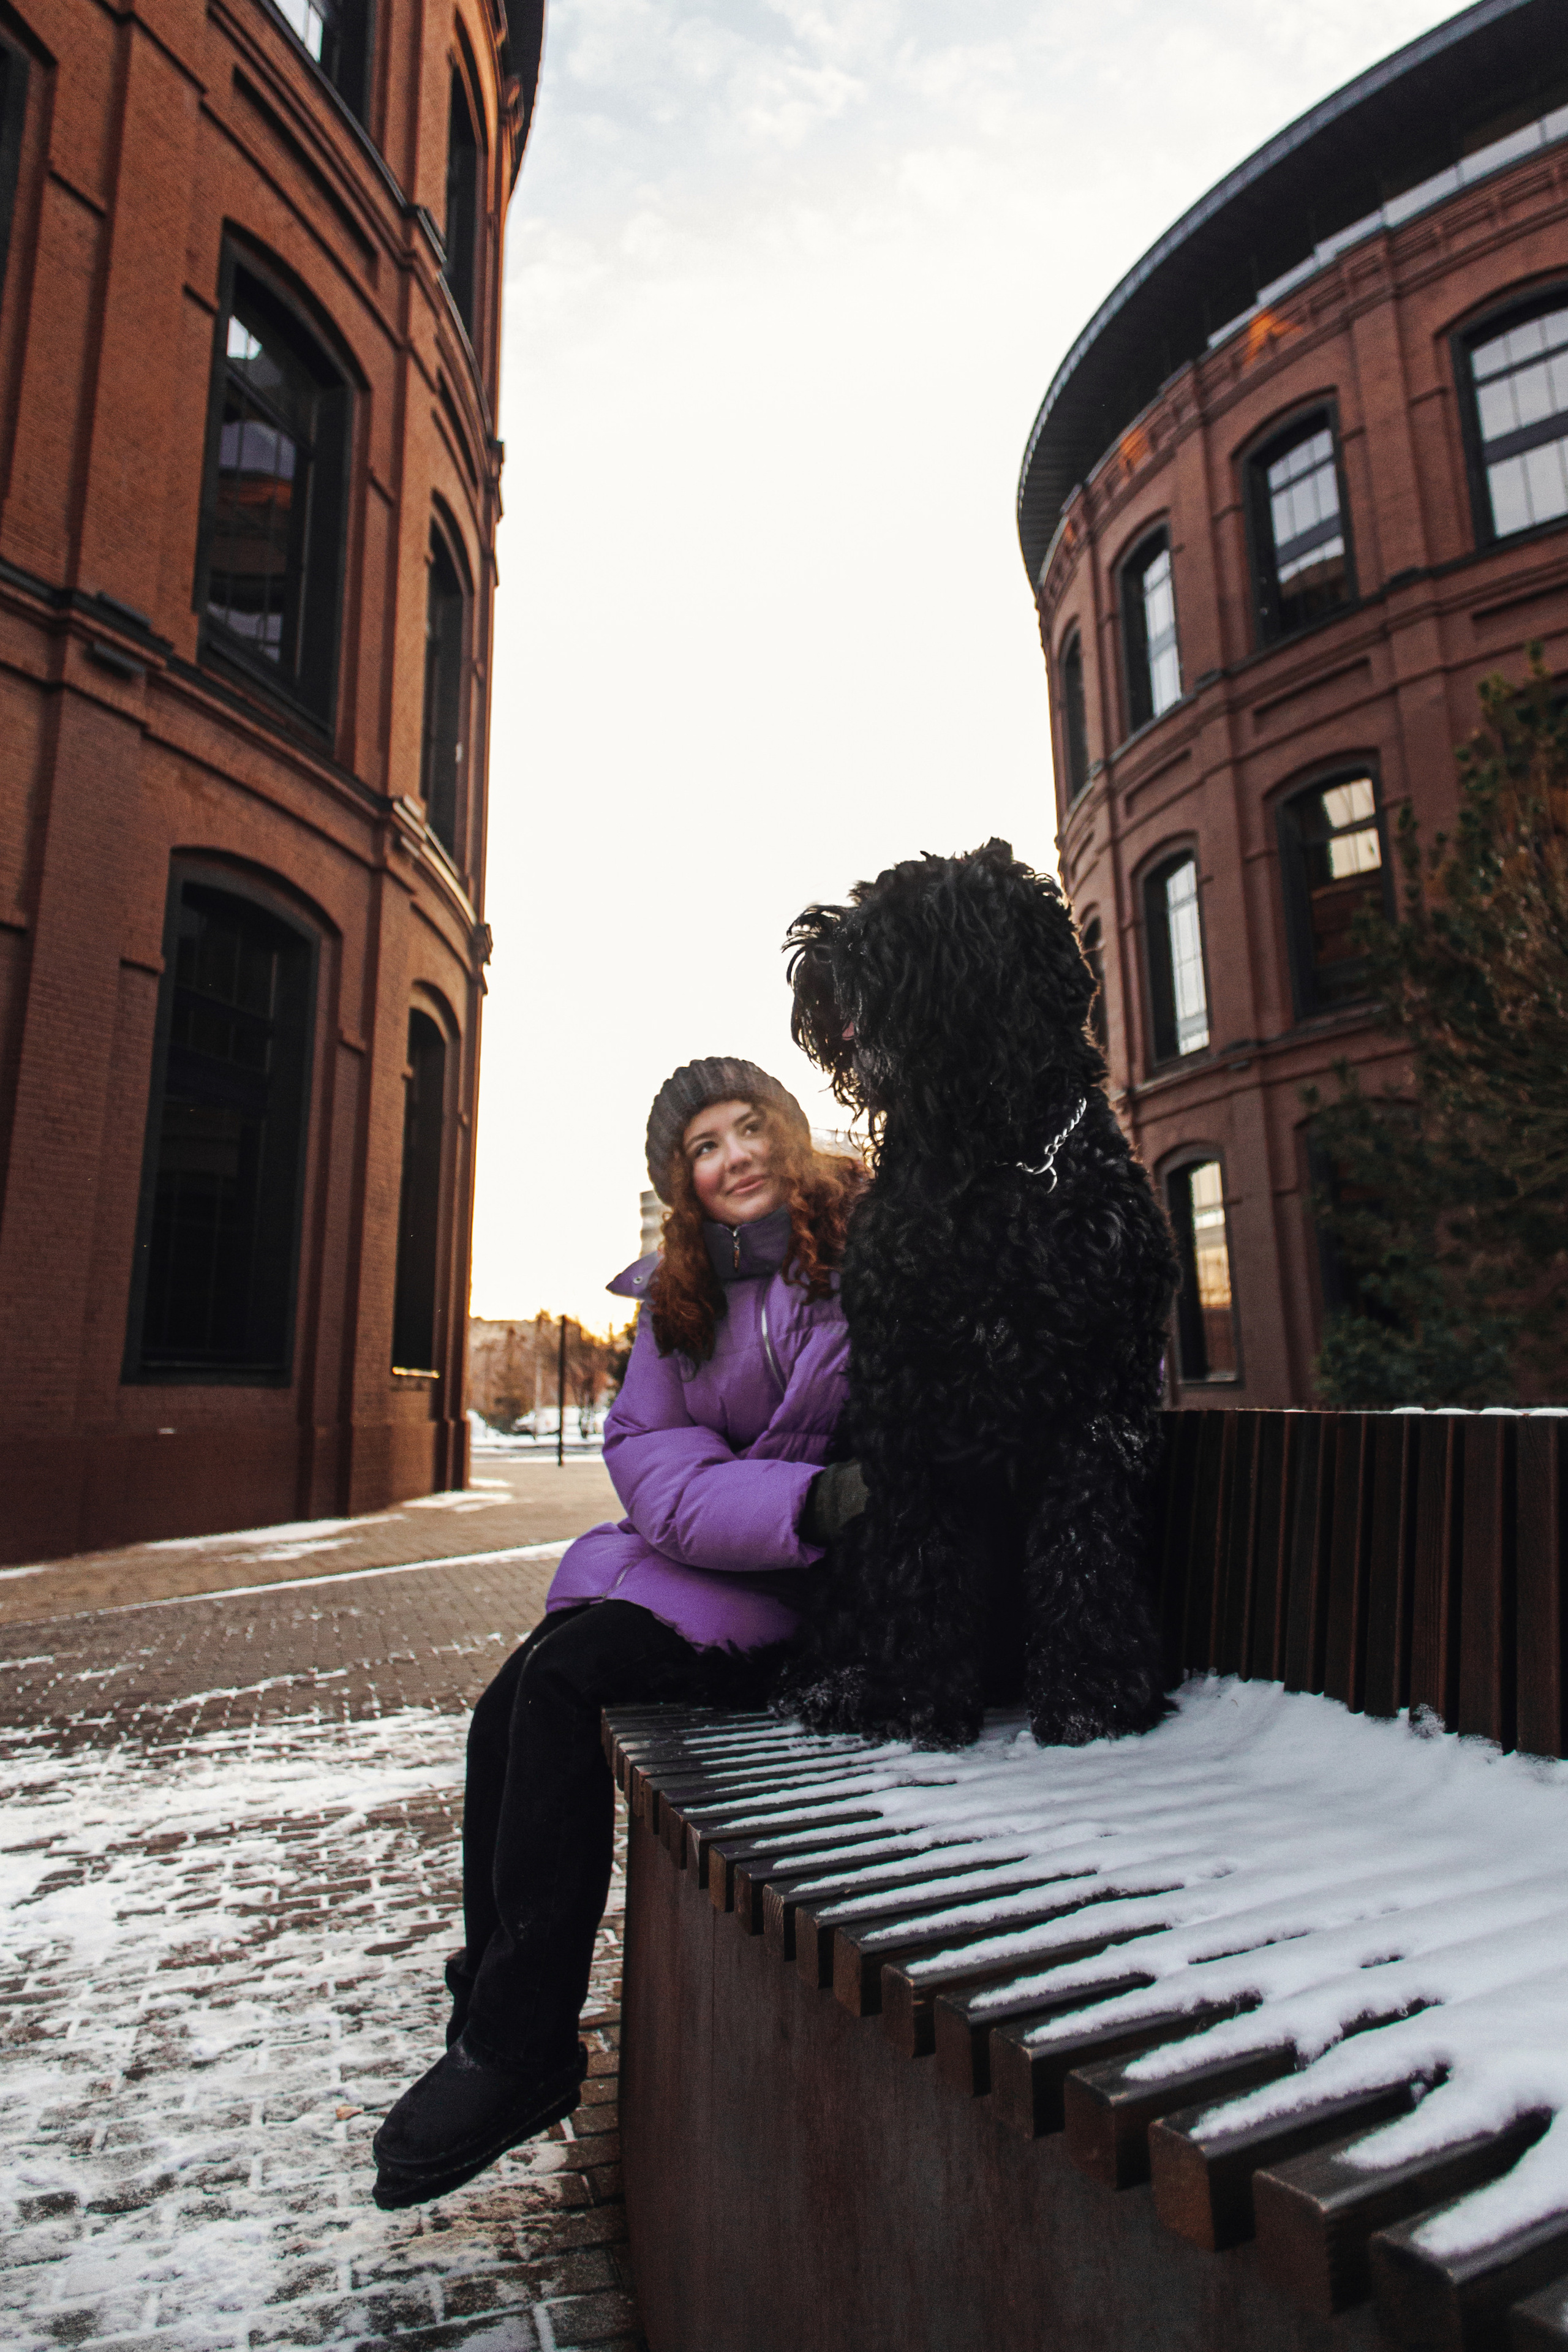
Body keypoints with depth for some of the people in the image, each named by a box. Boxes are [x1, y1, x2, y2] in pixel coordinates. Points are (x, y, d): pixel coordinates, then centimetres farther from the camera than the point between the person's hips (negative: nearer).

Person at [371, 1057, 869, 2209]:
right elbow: (659, 1472, -2)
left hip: (833, 1593, -5)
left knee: (561, 1680, -21)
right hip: (704, 1566, 6)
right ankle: (496, 2026, 1)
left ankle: (518, 2048, -5)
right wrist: (808, 1502, -20)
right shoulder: (676, 1299, 9)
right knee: (515, 1708, -15)